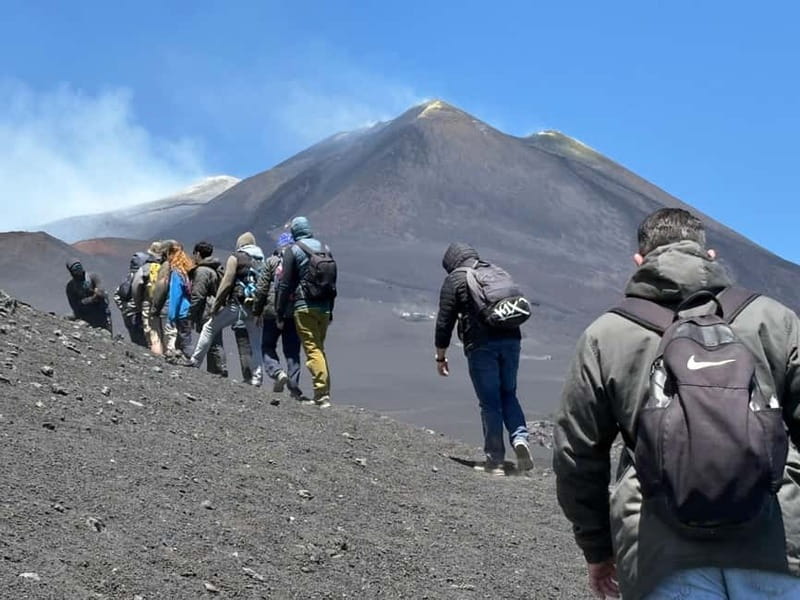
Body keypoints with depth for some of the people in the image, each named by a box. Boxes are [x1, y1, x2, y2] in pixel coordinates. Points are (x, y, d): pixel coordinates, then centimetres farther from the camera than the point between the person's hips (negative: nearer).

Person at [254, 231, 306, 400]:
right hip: (295, 313, 2)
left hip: (273, 312, -2)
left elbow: (262, 289, -4)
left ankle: (278, 372, -12)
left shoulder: (272, 262, -3)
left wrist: (257, 311, 5)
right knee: (292, 350, 7)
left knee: (268, 346, 11)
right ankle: (294, 385, 2)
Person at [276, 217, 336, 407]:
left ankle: (322, 394, -14)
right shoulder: (326, 249, 12)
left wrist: (280, 313, -1)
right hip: (324, 307, 5)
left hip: (304, 307, -5)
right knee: (320, 348, 15)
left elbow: (285, 284, -7)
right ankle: (324, 391, 16)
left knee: (312, 349, -7)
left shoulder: (293, 250, -5)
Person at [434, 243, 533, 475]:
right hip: (511, 340, 4)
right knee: (508, 394, 19)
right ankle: (520, 437, -3)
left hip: (481, 345, -4)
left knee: (490, 402, 2)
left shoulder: (454, 280, 3)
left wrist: (441, 356, 8)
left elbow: (445, 322, 0)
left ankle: (496, 460, 6)